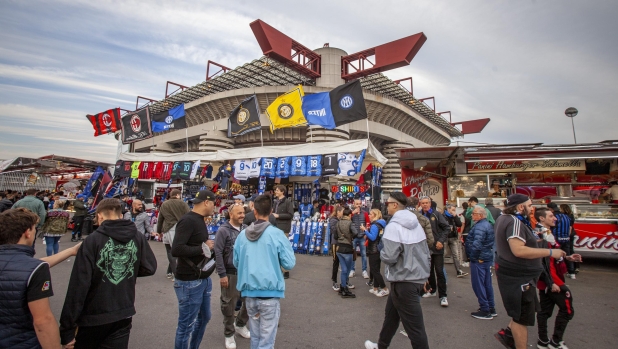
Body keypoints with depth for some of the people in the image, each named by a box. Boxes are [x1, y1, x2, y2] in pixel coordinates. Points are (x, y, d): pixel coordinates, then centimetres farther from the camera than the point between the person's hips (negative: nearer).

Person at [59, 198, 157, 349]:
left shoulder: (93, 240, -15)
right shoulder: (138, 237, -6)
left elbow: (79, 285, -16)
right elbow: (150, 268, 1)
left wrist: (67, 328, -10)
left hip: (94, 315, -2)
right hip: (124, 315, 3)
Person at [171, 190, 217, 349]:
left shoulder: (199, 220, 9)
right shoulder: (188, 220, -20)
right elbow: (176, 250, -30)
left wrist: (207, 246, -4)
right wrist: (203, 248, -21)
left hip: (203, 279, 10)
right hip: (189, 282, -10)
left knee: (204, 318, 23)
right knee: (186, 324, 7)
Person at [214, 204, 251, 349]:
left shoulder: (246, 229, 3)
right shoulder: (223, 230, -11)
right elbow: (218, 253, -12)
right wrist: (222, 274, -14)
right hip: (230, 273, -5)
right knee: (229, 305, 10)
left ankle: (240, 325, 41)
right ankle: (229, 334, 31)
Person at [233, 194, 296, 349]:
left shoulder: (243, 235, -2)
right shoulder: (277, 234, -13)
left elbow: (236, 263, 9)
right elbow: (289, 264, -11)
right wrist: (285, 249, 7)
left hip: (249, 293, 4)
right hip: (270, 293, -4)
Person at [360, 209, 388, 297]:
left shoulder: (374, 225, -18)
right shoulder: (381, 225, 11)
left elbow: (372, 237, -27)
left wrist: (365, 230, -22)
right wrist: (368, 230, 11)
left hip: (374, 251, -9)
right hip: (378, 250, 10)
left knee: (374, 270, -2)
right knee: (376, 269, 14)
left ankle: (384, 289, 0)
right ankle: (376, 288, 21)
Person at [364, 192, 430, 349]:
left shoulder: (393, 226, -20)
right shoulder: (416, 224, 6)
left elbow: (389, 257, -25)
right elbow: (426, 252, 10)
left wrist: (382, 252, -4)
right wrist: (424, 273, 19)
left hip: (404, 282, -9)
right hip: (418, 278, 9)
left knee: (414, 326, 3)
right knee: (391, 315, 24)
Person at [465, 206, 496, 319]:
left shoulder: (479, 227, -21)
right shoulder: (488, 225, 12)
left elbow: (476, 244, -30)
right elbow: (491, 242, 20)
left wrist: (473, 256, -18)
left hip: (478, 259, -10)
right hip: (487, 258, 10)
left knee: (478, 284, -1)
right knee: (487, 284, 17)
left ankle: (485, 311, 6)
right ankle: (491, 308, 27)